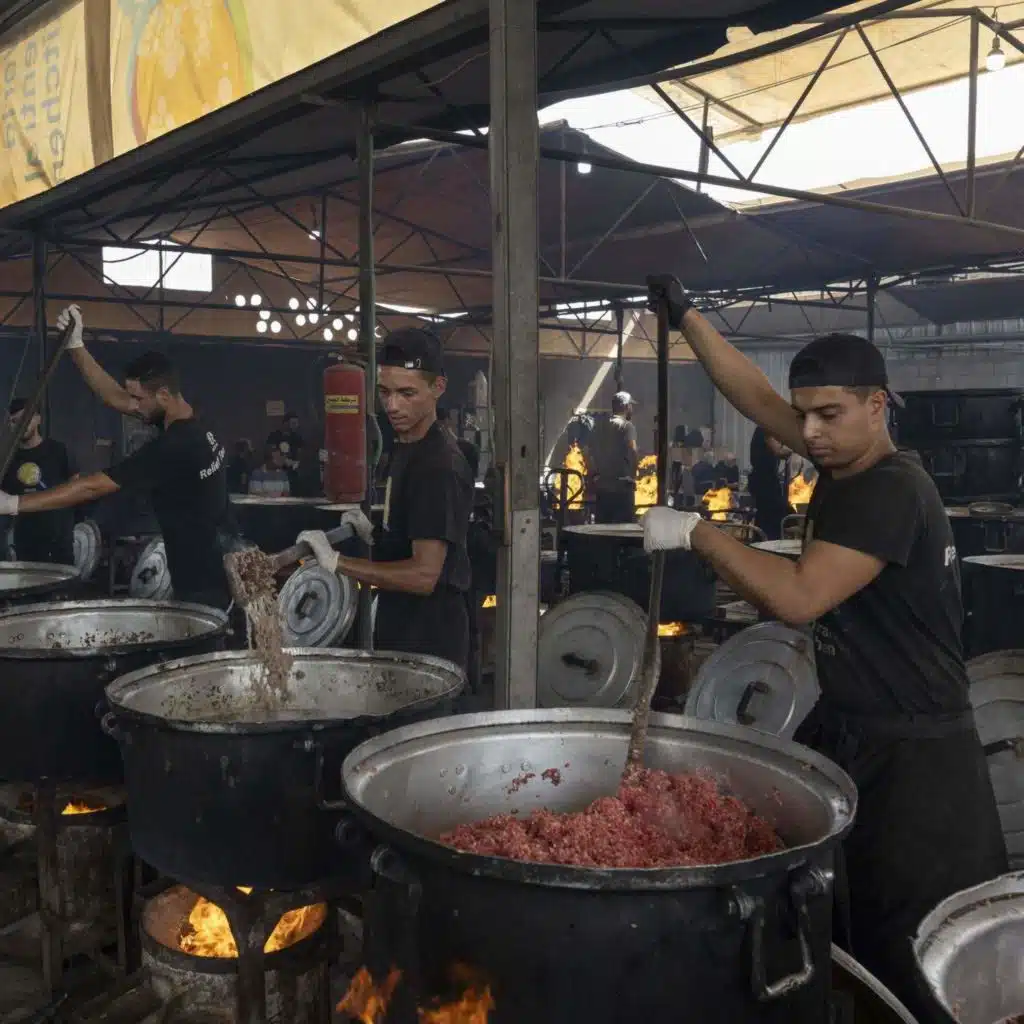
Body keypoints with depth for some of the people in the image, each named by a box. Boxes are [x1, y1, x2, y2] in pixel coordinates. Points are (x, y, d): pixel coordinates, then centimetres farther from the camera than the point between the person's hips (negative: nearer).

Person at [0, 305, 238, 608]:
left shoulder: (171, 447, -25)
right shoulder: (190, 424, 3)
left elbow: (93, 487, -22)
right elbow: (114, 397, 9)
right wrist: (76, 345, 1)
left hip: (204, 580, -10)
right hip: (220, 568, 10)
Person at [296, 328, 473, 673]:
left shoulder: (439, 466, -20)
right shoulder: (404, 449, 10)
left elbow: (424, 575, -25)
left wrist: (337, 562, -22)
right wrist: (374, 534, 5)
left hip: (428, 644, -9)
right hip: (399, 632, 9)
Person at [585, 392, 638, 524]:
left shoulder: (598, 427, 13)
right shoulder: (626, 426, -6)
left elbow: (589, 455, 14)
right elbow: (632, 452, -19)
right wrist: (632, 476, -9)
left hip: (601, 485, 6)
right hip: (621, 485, -6)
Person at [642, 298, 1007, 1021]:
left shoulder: (892, 490, -21)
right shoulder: (845, 463, 5)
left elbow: (799, 598, -28)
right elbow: (754, 397, 9)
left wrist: (697, 532, -21)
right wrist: (687, 318, 6)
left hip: (912, 754, -9)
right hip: (847, 729, 9)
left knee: (915, 964, 0)